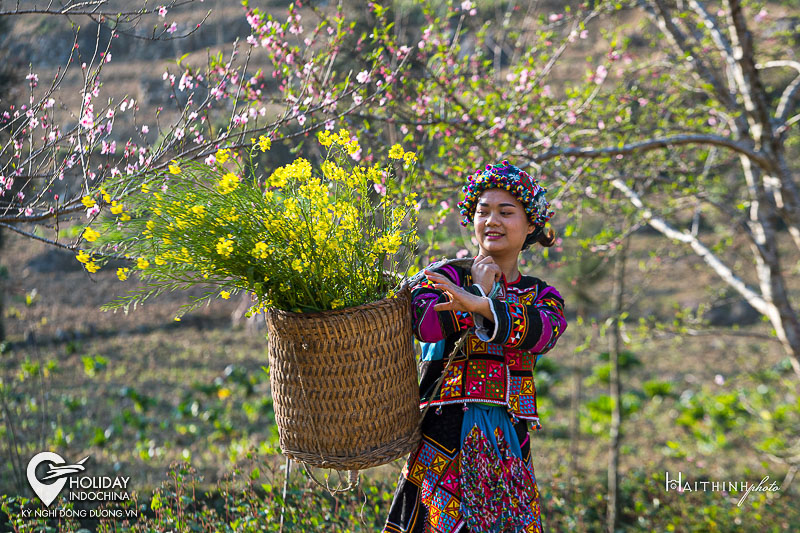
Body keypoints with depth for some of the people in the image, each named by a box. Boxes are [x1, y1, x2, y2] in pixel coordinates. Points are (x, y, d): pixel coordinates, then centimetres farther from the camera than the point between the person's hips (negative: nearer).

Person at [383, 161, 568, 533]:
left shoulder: (541, 295, 15)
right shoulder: (447, 276, 6)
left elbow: (544, 332, -11)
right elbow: (424, 323, -16)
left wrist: (478, 304, -24)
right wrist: (480, 288, -5)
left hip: (509, 440, 3)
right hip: (447, 432, -3)